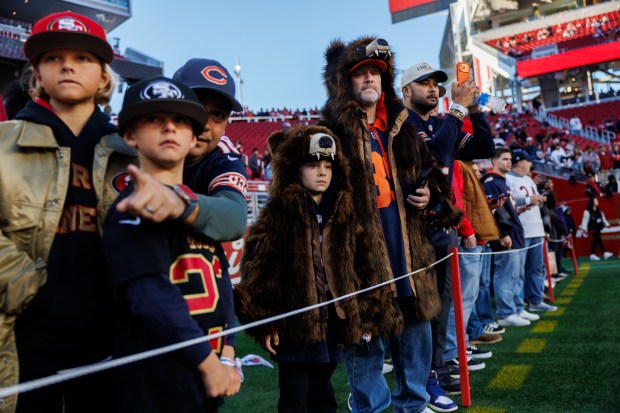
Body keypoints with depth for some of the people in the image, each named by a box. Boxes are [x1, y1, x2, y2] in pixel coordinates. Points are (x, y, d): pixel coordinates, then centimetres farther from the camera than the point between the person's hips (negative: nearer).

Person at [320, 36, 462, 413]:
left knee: (416, 327, 16)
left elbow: (429, 174, 24)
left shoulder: (402, 127, 14)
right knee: (366, 336, 5)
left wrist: (431, 198, 4)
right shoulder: (333, 130, -4)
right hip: (361, 252, -6)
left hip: (408, 249, 6)